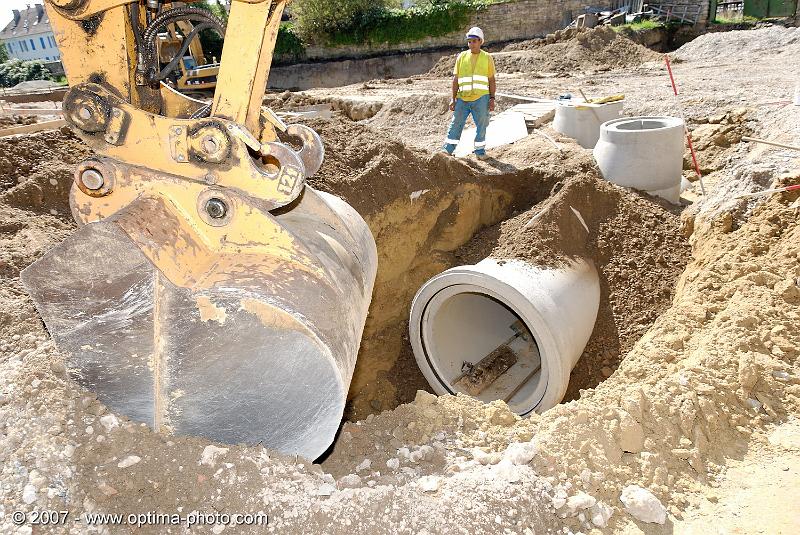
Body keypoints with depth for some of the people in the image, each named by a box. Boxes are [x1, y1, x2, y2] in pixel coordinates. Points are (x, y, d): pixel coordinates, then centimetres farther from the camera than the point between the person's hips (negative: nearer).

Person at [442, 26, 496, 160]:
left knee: (481, 125, 4)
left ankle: (480, 150, 17)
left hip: (481, 98, -1)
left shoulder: (487, 58, 5)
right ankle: (448, 149, 10)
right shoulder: (462, 57, 8)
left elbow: (491, 80, 7)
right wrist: (453, 98, 4)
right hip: (462, 98, 1)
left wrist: (492, 98, 0)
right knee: (456, 124, 2)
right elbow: (456, 79, 8)